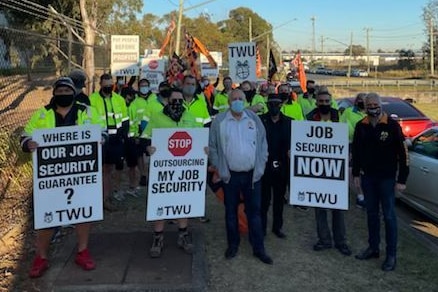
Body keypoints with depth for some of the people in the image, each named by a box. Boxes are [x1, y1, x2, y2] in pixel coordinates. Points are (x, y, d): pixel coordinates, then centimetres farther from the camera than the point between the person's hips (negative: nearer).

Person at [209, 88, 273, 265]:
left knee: (254, 211, 6)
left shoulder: (254, 119, 4)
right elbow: (212, 146, 1)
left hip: (253, 174, 1)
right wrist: (218, 168, -4)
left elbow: (263, 143, 7)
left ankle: (258, 248, 16)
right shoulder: (219, 121, -1)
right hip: (230, 175, -1)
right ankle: (233, 244, 26)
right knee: (231, 211, 11)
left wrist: (261, 166, -1)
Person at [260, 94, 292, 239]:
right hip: (264, 166, -2)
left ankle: (277, 226, 28)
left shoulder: (289, 122, 4)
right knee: (264, 199, 5)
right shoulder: (260, 120, -3)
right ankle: (261, 227, 17)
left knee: (279, 198, 14)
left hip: (282, 167, 3)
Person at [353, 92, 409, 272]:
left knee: (388, 215, 2)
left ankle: (391, 255, 11)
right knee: (371, 213, 14)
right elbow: (356, 151, 11)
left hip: (386, 178, -4)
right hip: (367, 177, 4)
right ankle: (373, 248, 27)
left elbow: (403, 153, -10)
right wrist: (356, 174, 9)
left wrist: (401, 179, -11)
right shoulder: (361, 126, 2)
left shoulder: (392, 125, -11)